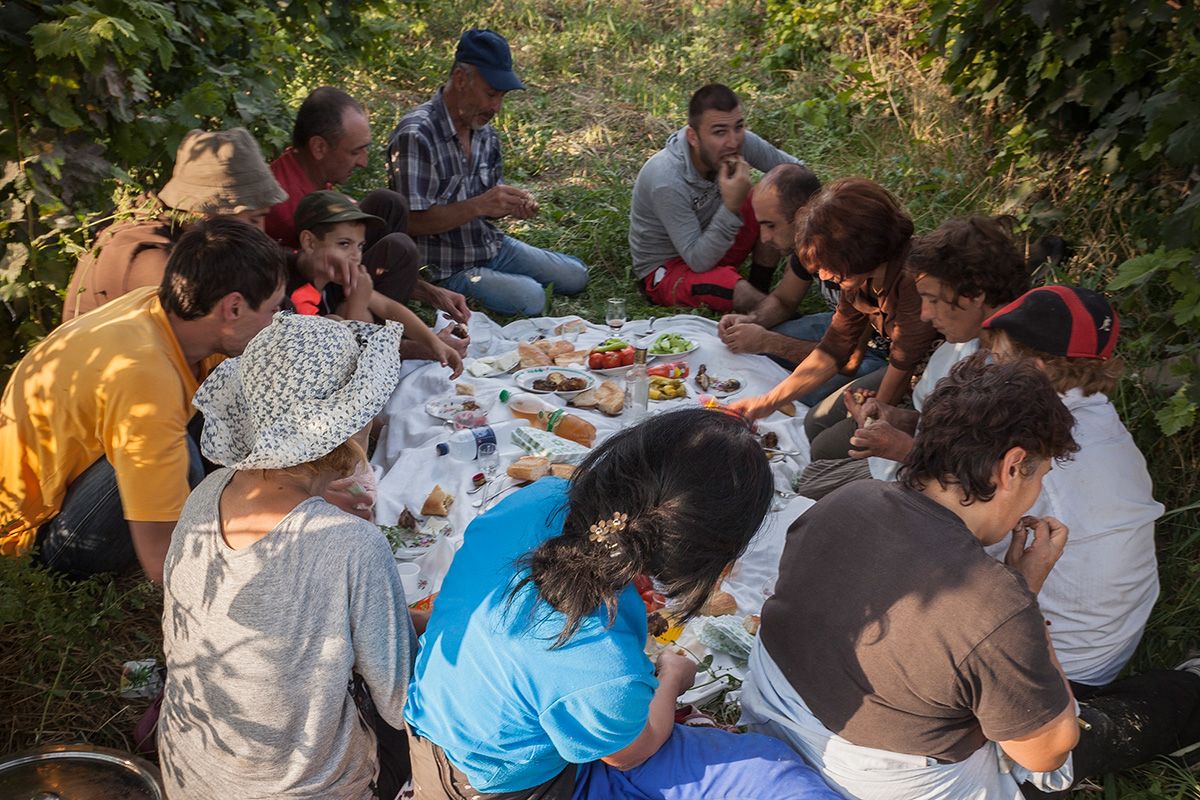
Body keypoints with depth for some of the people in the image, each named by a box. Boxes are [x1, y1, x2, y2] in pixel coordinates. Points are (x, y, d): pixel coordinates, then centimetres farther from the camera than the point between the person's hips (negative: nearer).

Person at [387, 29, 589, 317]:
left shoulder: (485, 133, 4)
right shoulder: (415, 135, -23)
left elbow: (486, 209, 13)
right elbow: (413, 221, -26)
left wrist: (512, 206, -10)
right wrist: (479, 205, -30)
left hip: (492, 246, 8)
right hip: (445, 268, -8)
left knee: (575, 276, 10)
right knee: (530, 299, -25)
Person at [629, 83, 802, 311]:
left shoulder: (740, 141, -15)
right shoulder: (666, 181, -33)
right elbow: (699, 262, -30)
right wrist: (731, 206, -40)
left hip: (710, 246, 7)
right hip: (667, 268, -7)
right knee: (742, 294, -34)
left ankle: (760, 289, 4)